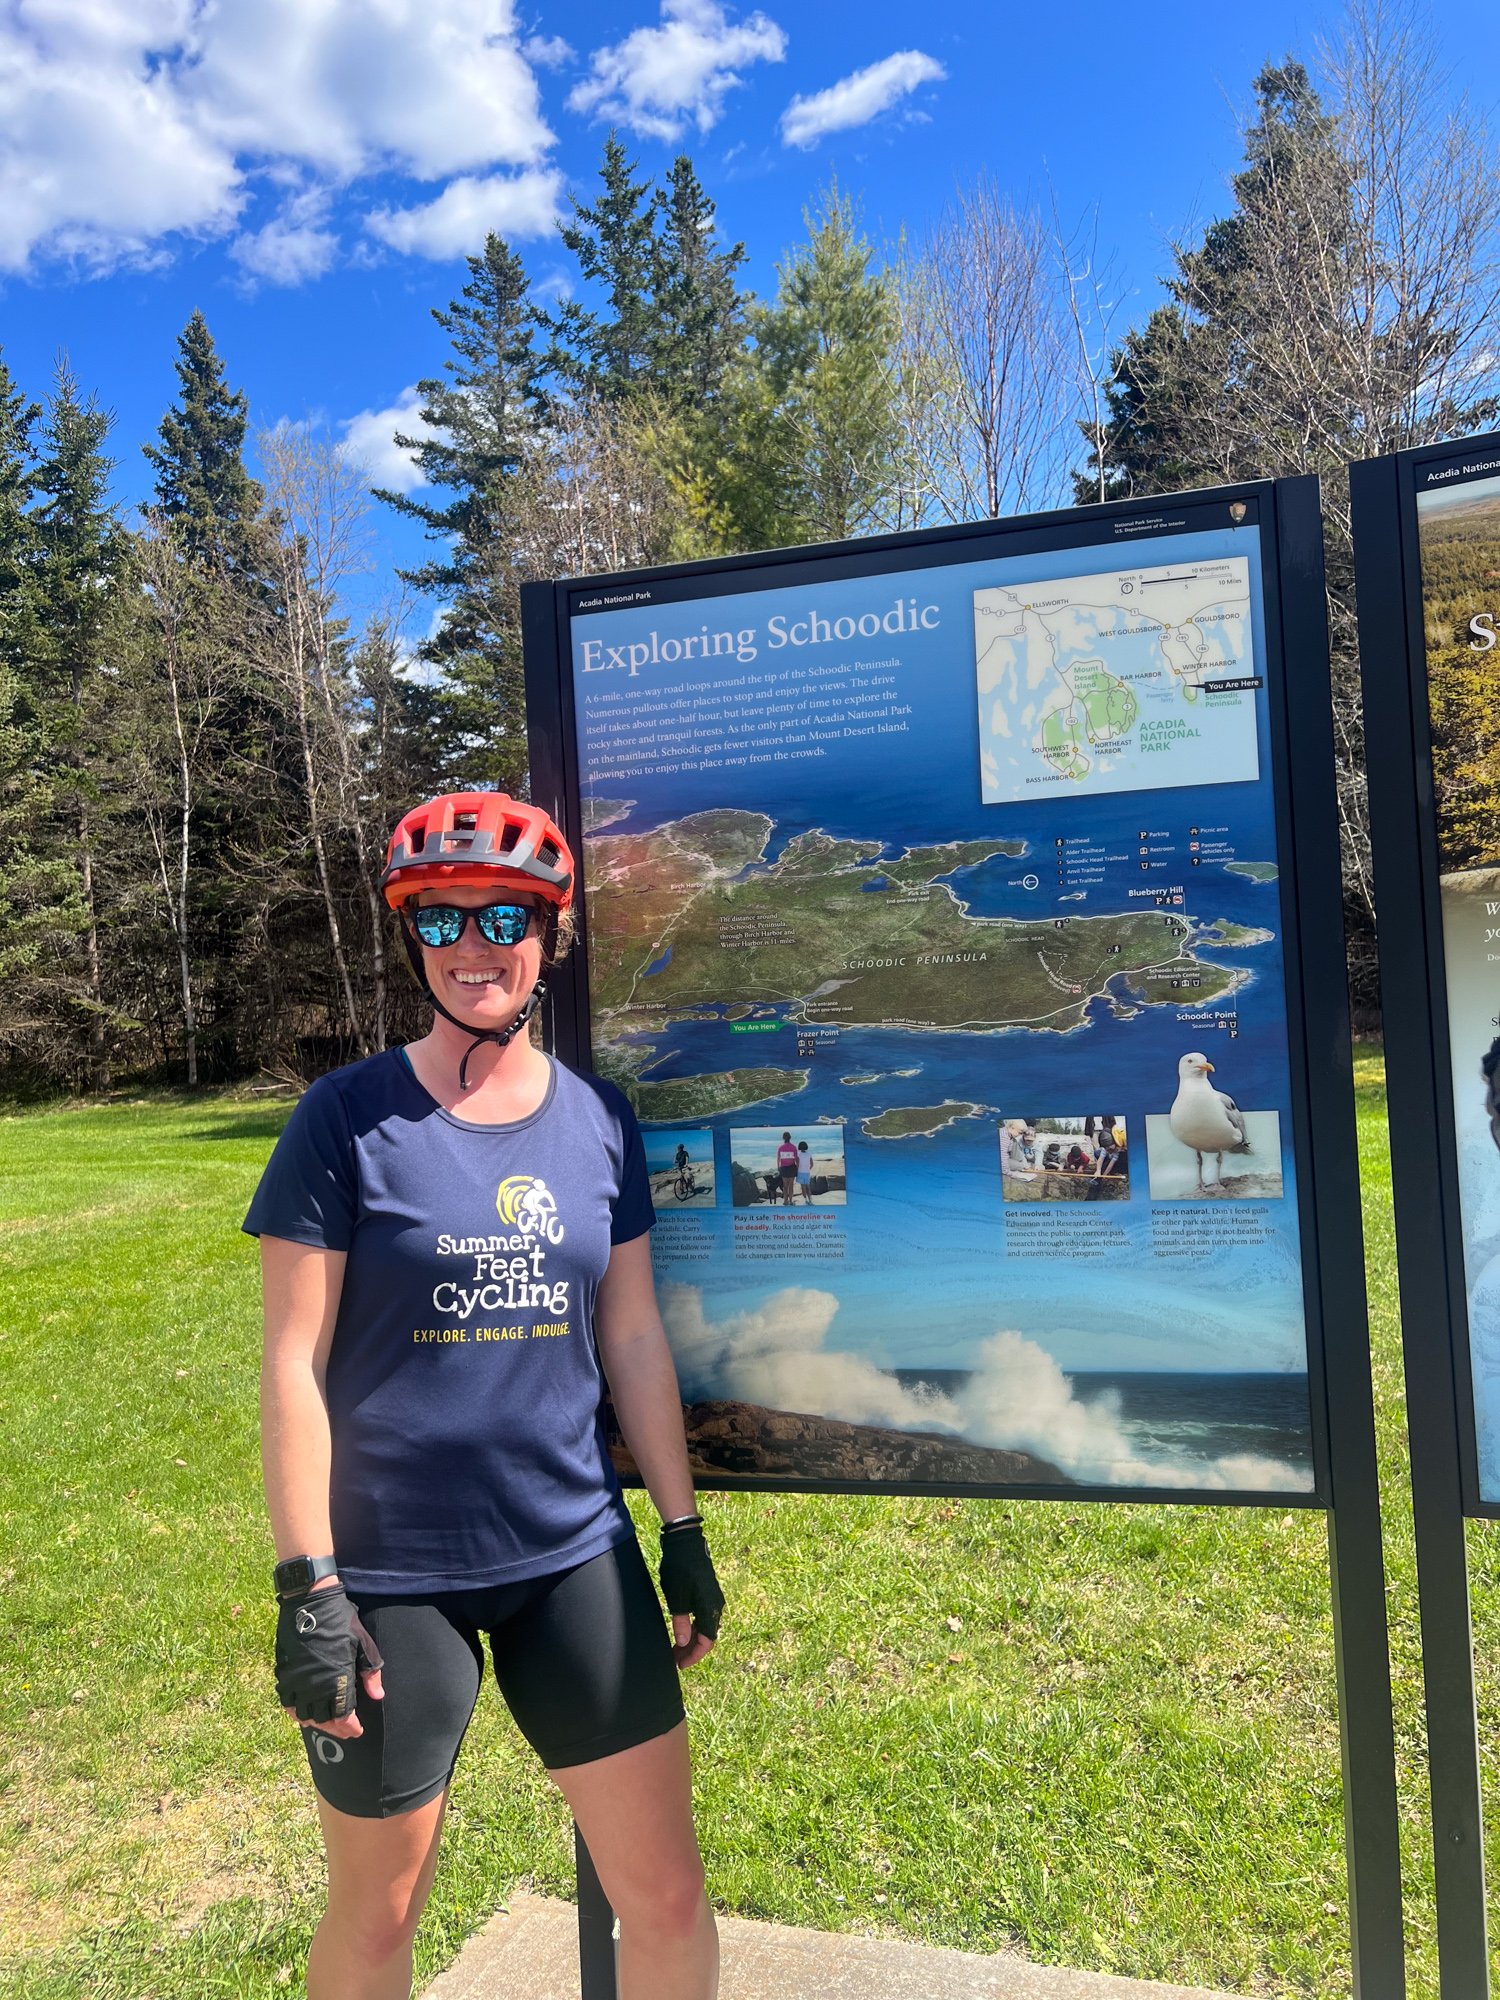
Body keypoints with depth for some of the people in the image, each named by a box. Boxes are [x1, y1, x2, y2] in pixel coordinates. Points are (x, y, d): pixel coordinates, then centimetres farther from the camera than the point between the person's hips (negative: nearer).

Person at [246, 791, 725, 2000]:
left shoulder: (598, 1120, 1)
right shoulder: (348, 1117, -9)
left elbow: (634, 1337, 7)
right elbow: (295, 1363, -9)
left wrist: (685, 1529, 8)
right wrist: (306, 1585, -11)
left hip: (575, 1557, 3)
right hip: (392, 1574, -3)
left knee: (668, 1895, 10)